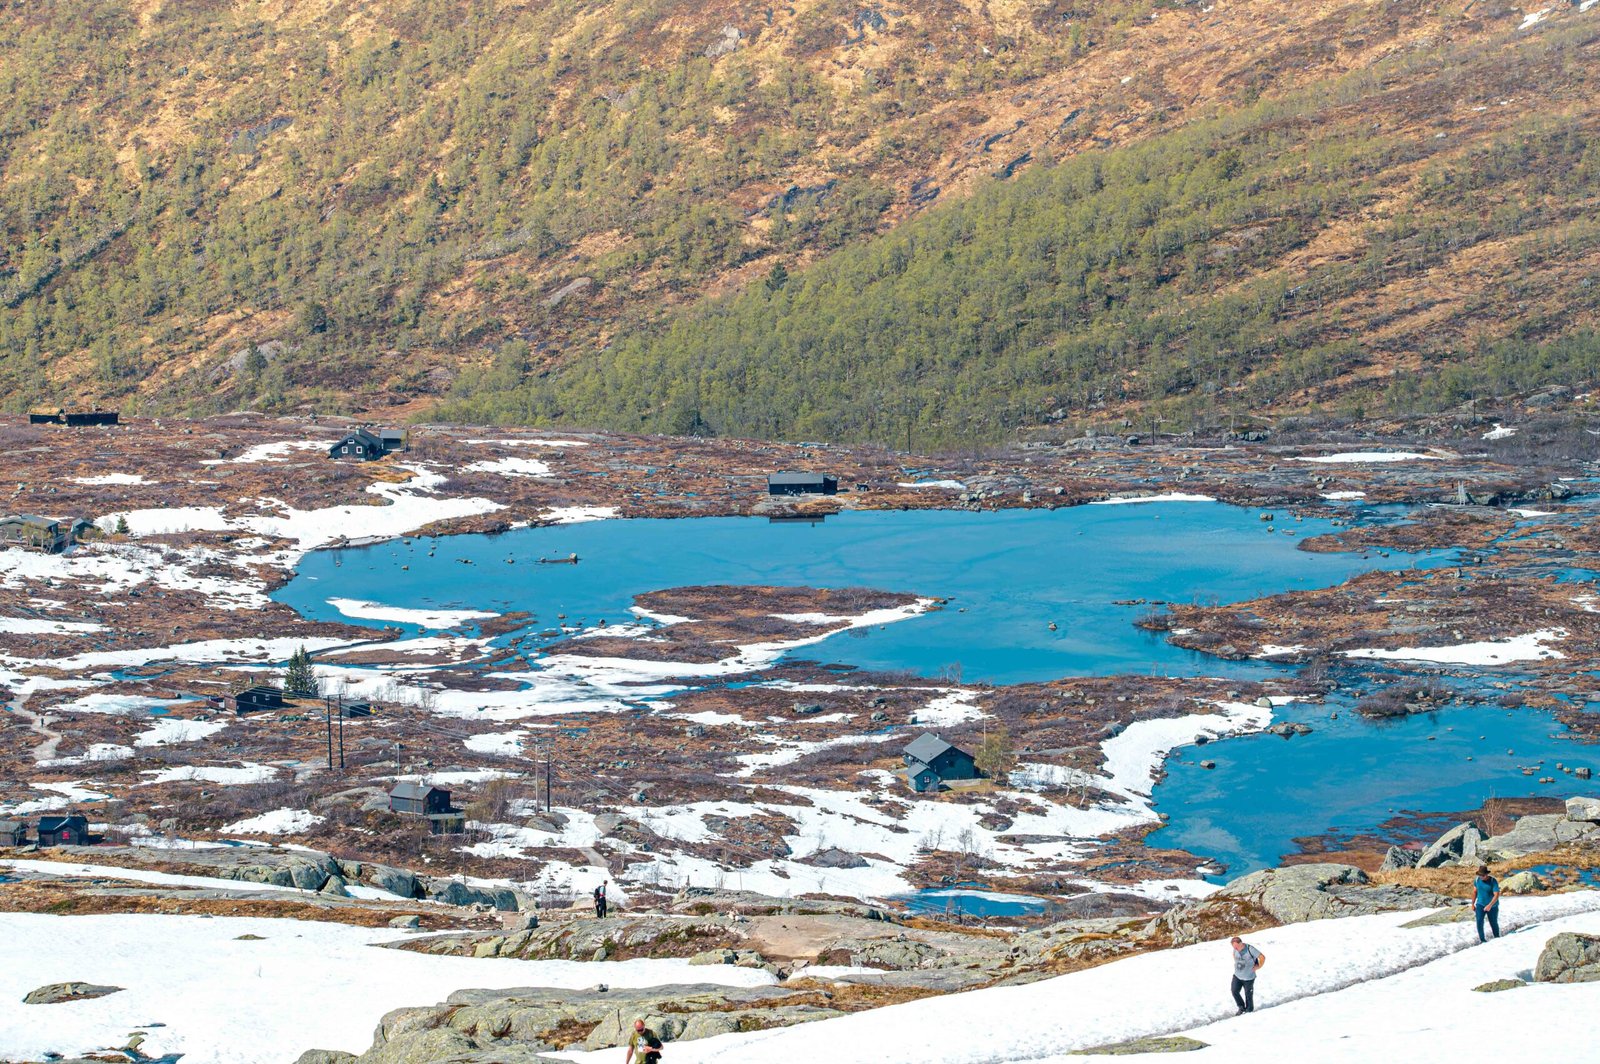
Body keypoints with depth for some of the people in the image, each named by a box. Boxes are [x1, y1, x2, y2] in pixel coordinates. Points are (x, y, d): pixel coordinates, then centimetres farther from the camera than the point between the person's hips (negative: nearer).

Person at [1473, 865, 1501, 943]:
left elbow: (1496, 895, -26)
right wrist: (1473, 904, 11)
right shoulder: (1477, 880, -5)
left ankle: (1497, 939, 32)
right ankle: (1482, 940, -6)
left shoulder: (1493, 881, -20)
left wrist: (1490, 905, -37)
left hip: (1492, 906, -3)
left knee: (1494, 923, 10)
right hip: (1480, 905, 3)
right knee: (1479, 922, -15)